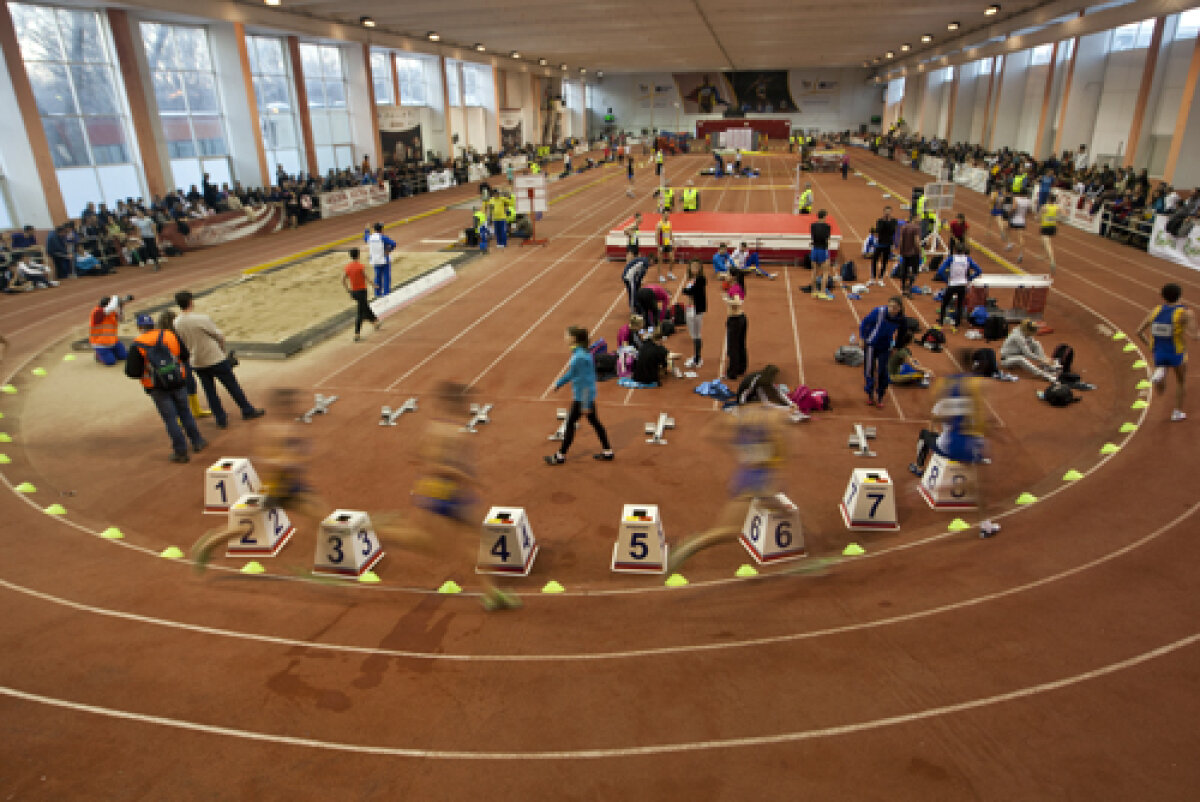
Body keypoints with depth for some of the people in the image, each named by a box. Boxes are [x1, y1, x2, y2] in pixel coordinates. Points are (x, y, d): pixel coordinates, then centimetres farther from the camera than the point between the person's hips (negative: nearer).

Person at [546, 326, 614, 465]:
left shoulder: (580, 357, -24)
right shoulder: (577, 353, 6)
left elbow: (585, 380, -24)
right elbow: (571, 373, 20)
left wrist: (585, 404, -21)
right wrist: (558, 383, 29)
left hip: (582, 397, -10)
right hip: (587, 395, 10)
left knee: (570, 423, 2)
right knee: (595, 422, 15)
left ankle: (560, 456, 14)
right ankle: (608, 452, 23)